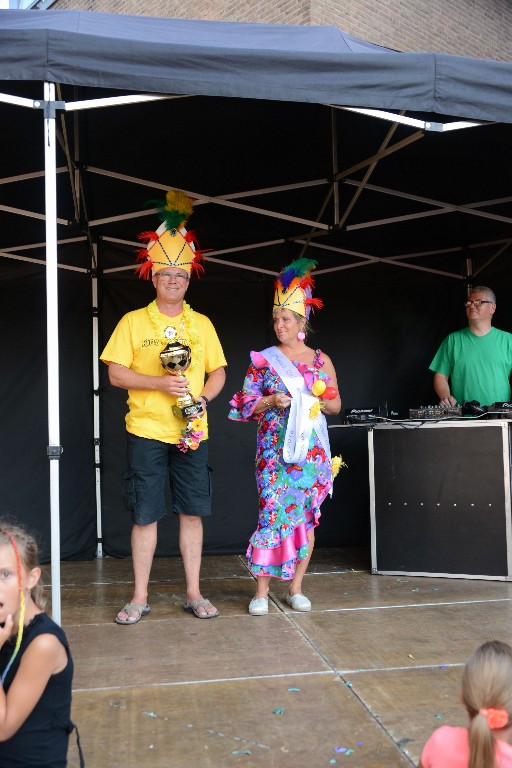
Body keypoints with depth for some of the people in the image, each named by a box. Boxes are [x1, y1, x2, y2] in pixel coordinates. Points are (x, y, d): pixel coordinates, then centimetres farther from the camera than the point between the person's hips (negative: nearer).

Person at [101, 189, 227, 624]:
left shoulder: (202, 324, 9)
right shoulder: (133, 322, 2)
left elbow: (218, 372, 11)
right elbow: (116, 373, -3)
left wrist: (202, 399, -9)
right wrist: (160, 383, -17)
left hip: (192, 432, 2)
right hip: (146, 430, -2)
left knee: (193, 512, 5)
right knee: (145, 515, 2)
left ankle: (194, 594, 17)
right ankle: (140, 597, 15)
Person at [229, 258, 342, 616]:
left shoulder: (321, 360, 8)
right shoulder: (263, 360, 5)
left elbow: (337, 405, 12)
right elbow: (247, 403, 3)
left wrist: (318, 402, -8)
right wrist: (272, 402, -14)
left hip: (312, 449, 2)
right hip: (274, 448, -2)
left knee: (307, 515, 3)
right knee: (273, 513, -9)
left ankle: (296, 587, 15)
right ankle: (262, 590, 1)